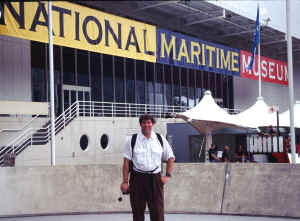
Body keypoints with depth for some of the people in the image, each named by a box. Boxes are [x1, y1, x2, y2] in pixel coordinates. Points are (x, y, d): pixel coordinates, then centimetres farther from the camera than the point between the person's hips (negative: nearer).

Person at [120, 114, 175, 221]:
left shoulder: (160, 140, 7)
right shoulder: (132, 140, 1)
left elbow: (171, 158, 15)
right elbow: (126, 161, 0)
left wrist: (168, 175, 4)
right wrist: (125, 181, -5)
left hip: (155, 178, 1)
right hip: (137, 178, -1)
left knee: (157, 212, -2)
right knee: (137, 212, 7)